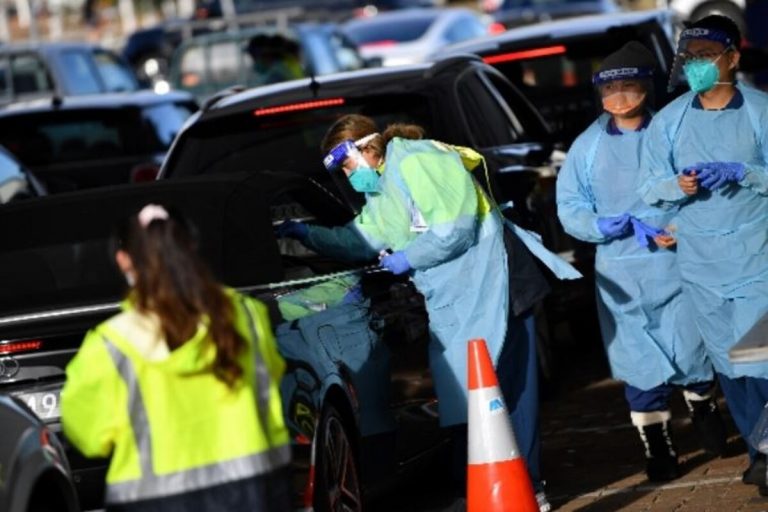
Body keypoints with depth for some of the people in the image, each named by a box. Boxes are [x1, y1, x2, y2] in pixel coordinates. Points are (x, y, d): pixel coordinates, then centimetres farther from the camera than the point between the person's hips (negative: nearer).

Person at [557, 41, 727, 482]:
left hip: (672, 262, -1)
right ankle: (657, 446, 15)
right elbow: (569, 205, 6)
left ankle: (705, 410, 34)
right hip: (620, 271, 2)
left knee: (690, 349, 4)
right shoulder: (588, 145, 3)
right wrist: (600, 225, -13)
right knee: (638, 363, 3)